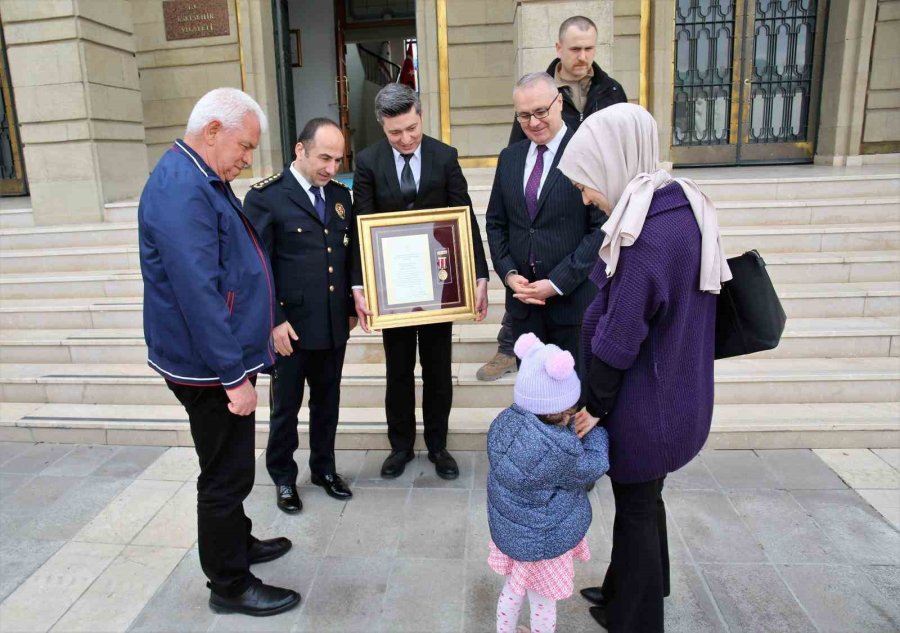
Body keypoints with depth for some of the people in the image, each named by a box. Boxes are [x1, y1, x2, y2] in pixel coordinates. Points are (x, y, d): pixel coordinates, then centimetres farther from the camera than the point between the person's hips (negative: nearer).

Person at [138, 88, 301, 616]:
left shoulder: (204, 181, 11)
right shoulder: (182, 190, -22)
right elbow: (198, 293, -28)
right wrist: (235, 374, -24)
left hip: (225, 357, 10)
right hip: (210, 368, -10)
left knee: (231, 467, 24)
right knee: (226, 475, 5)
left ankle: (237, 543, 43)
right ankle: (230, 585, 24)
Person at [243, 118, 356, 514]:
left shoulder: (340, 194, 8)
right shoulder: (265, 197, -9)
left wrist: (351, 307, 13)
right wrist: (274, 321, -15)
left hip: (334, 326, 5)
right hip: (290, 327, -5)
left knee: (327, 403, 17)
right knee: (286, 408, 12)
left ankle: (324, 468, 37)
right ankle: (283, 478, 32)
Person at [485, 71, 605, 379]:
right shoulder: (509, 157, 8)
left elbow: (603, 228, -12)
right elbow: (495, 222, 12)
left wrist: (558, 283, -15)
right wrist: (508, 274, -2)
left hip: (574, 298, -4)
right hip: (522, 298, 5)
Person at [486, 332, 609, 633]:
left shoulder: (506, 420, -16)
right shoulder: (558, 452, -36)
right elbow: (592, 469, -14)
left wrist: (570, 428, -7)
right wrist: (596, 427, -2)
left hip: (510, 529, 7)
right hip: (542, 541, -6)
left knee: (513, 589, 30)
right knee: (543, 604, 20)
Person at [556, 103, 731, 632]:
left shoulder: (645, 234, -29)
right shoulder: (682, 207, 0)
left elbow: (618, 338, -24)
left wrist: (594, 404, -10)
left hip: (643, 405, -8)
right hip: (675, 392, 8)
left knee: (635, 508, 13)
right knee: (645, 499, 25)